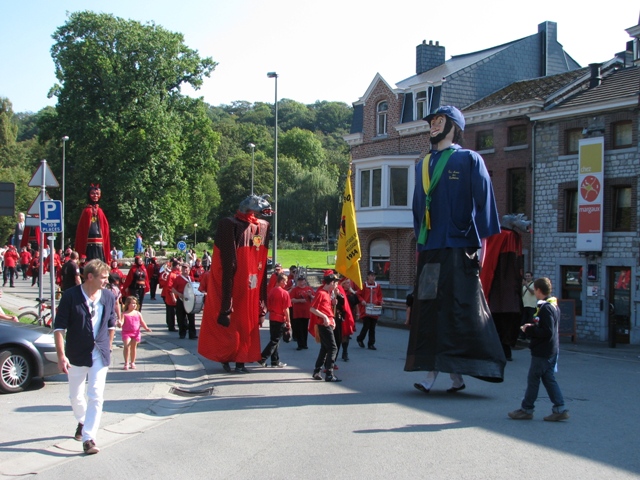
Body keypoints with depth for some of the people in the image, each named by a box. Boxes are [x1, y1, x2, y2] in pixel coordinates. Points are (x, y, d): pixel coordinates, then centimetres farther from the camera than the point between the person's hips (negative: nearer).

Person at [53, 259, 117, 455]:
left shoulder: (109, 297, -1)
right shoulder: (70, 296, -12)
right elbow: (59, 327, -11)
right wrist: (61, 355, -16)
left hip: (100, 354, 1)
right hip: (76, 354, -1)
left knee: (96, 397, -7)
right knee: (76, 395, 15)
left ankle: (89, 437, -3)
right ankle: (82, 421, 43)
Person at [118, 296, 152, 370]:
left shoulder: (138, 313, 5)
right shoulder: (125, 314, -4)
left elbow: (142, 322, 9)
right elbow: (122, 322, -11)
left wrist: (146, 328, -5)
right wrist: (120, 324, -35)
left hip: (136, 333, 3)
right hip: (126, 333, -3)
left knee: (134, 347, 10)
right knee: (126, 346, -15)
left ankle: (132, 363, 23)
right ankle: (126, 363, -6)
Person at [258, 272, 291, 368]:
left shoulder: (272, 291, 6)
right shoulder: (284, 293, -14)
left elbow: (268, 306, 11)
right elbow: (286, 309, -14)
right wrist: (288, 321, -7)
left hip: (272, 319, 7)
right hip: (280, 320, -7)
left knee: (274, 340, 12)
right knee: (275, 341, -1)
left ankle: (275, 362, 16)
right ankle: (262, 358, -7)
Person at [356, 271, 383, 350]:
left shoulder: (378, 286, 7)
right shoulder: (364, 285, -3)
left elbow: (379, 295, 16)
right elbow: (358, 295, 0)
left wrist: (379, 301, -1)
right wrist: (362, 301, -15)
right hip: (365, 310, -4)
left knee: (372, 328, 6)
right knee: (366, 326, -7)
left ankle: (371, 344, 14)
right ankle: (360, 339, 19)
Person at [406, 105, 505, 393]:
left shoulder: (469, 160, 1)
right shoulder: (423, 166, 18)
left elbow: (483, 202, -3)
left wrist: (481, 241, -9)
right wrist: (419, 244, 15)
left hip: (458, 248, -5)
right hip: (429, 249, 6)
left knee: (459, 311, -4)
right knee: (428, 311, 2)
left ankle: (457, 373, 1)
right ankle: (431, 372, 5)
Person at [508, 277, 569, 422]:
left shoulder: (545, 308, -20)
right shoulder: (554, 306, 11)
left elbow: (547, 332, -25)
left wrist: (529, 330, -16)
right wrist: (533, 327, 10)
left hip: (542, 351, -10)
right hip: (552, 350, 10)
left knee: (533, 379, 1)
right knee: (549, 379, 12)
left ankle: (526, 409, 10)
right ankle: (560, 409, 10)